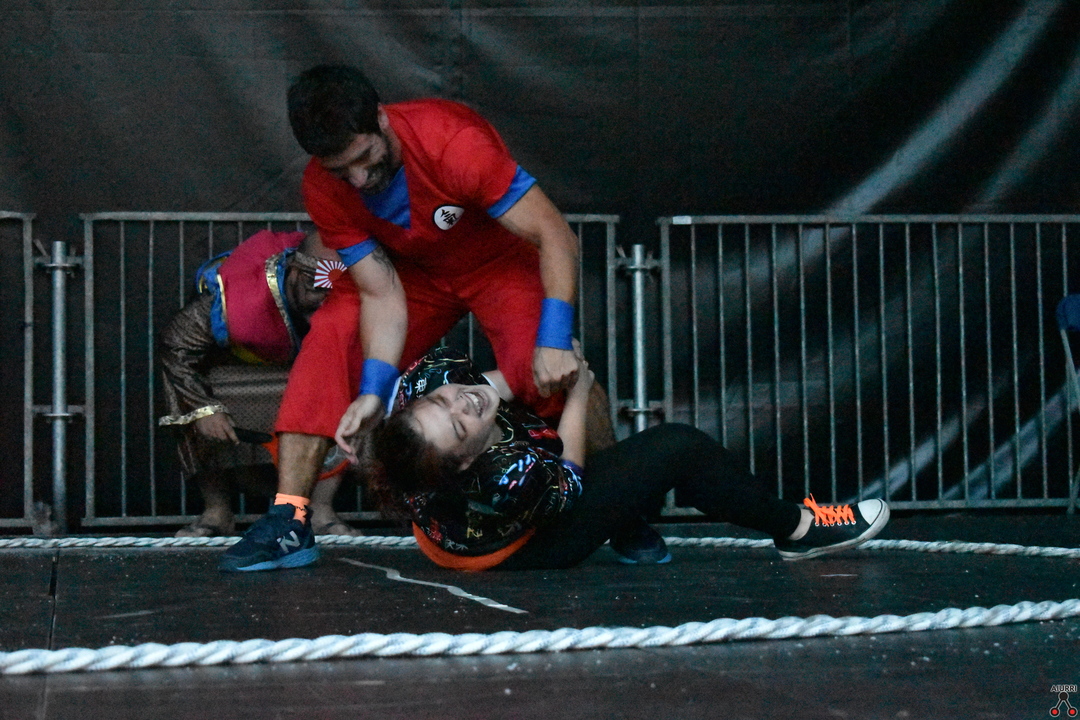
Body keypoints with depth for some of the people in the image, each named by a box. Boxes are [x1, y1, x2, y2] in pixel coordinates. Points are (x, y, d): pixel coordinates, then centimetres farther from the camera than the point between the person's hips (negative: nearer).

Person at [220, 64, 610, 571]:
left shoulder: (453, 142, -37)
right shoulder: (323, 189, -22)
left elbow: (556, 237, -34)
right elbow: (382, 295, -19)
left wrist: (554, 341, -43)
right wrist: (374, 392, -31)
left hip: (501, 263, -4)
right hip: (415, 271, 4)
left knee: (544, 371, -29)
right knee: (327, 343, -18)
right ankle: (288, 525, -14)